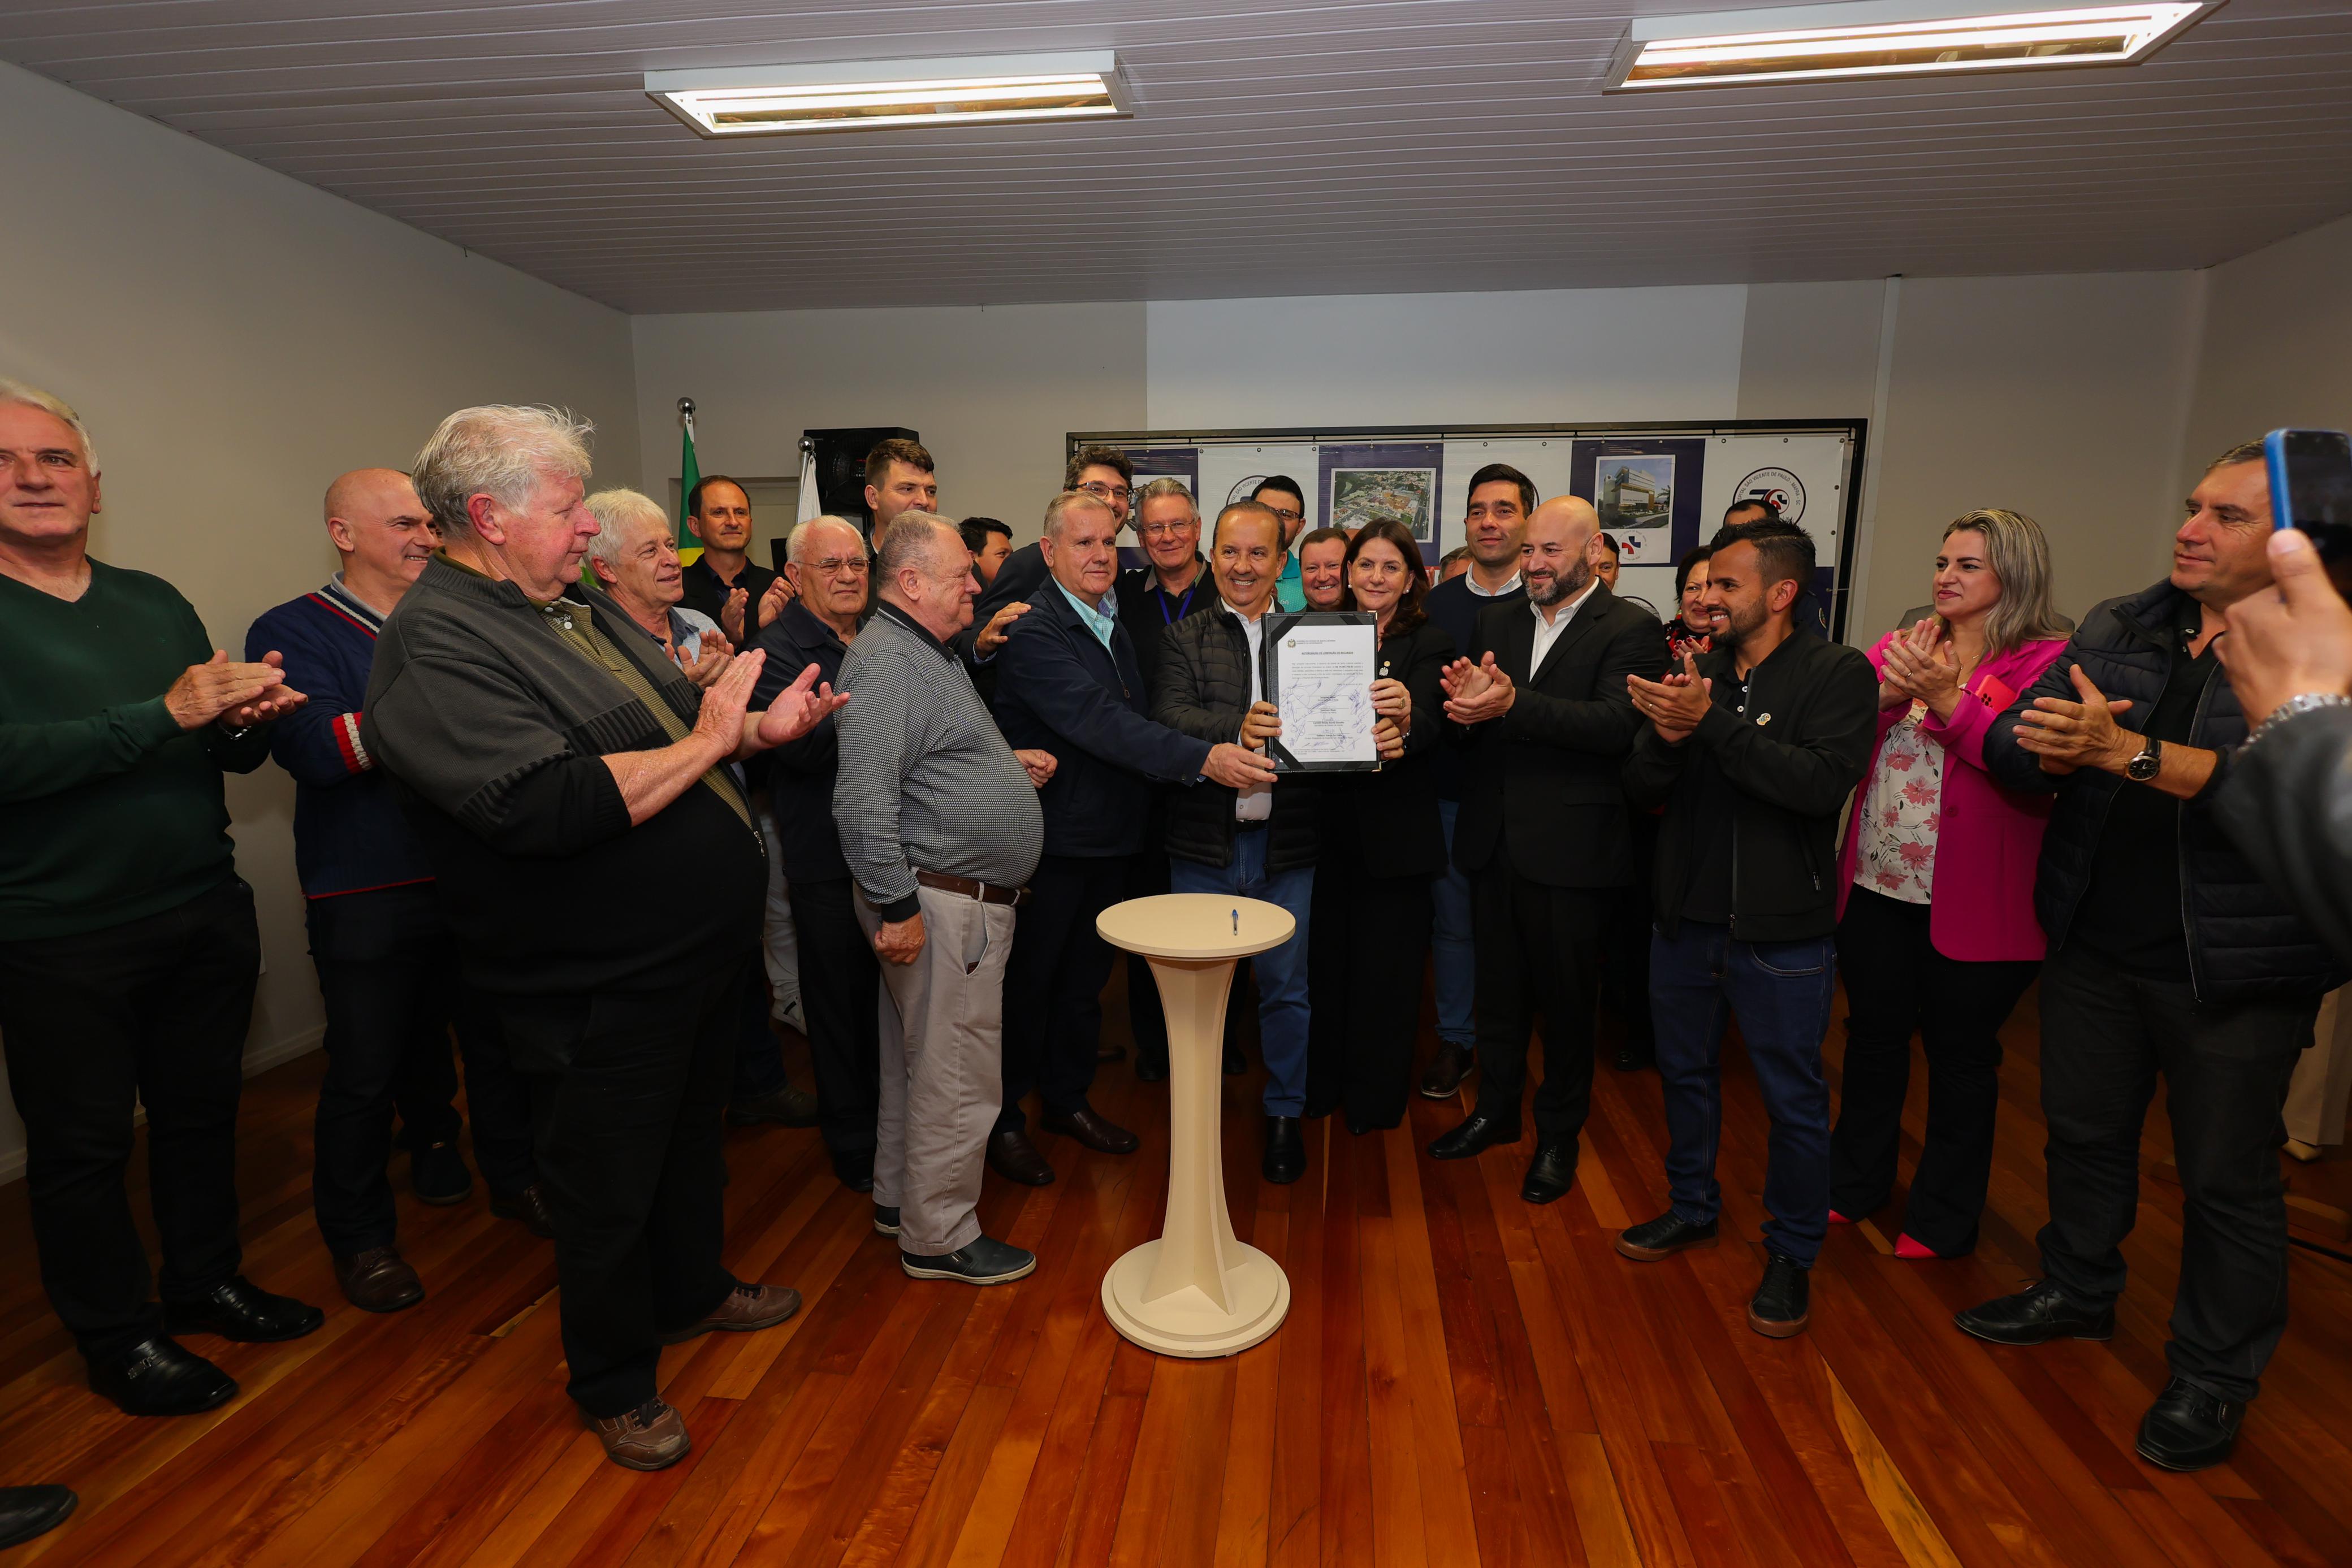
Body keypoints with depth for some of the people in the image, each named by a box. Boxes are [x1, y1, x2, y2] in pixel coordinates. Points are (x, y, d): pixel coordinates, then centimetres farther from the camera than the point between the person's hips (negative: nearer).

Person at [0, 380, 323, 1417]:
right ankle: (116, 1338, 28)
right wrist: (166, 715, -26)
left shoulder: (156, 603, 9)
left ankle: (204, 1283, 36)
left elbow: (231, 754, 9)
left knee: (203, 1109, 17)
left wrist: (253, 720, -13)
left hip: (206, 913, 5)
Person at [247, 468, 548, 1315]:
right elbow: (316, 751, -22)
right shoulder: (292, 632, -6)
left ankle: (512, 1178, 37)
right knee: (366, 1071, 7)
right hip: (366, 895, -4)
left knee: (498, 1040, 16)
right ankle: (360, 1236, 28)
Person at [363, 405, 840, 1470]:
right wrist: (705, 743, -23)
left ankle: (691, 1292, 50)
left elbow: (670, 719, 17)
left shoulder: (577, 606, 9)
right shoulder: (437, 644, -21)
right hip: (601, 990, -9)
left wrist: (759, 727, -1)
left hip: (698, 949, 9)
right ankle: (615, 1384, 35)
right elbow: (550, 804, -34)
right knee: (609, 1191, 12)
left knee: (690, 1139, 26)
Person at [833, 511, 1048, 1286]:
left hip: (971, 898, 11)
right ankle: (939, 1238, 18)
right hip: (939, 902, -11)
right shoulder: (885, 663, -18)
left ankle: (900, 1198, 37)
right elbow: (865, 799, -26)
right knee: (958, 1078, 1)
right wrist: (896, 906, -24)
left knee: (916, 1061, 21)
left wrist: (1007, 766, 16)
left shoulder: (931, 654, 17)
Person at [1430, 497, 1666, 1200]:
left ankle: (1559, 1135, 30)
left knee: (1565, 997, 11)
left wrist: (1512, 703, -33)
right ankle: (1497, 1109, 37)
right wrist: (1465, 699, -20)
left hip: (1569, 848, -5)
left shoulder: (1630, 630, -7)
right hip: (1495, 842, 5)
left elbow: (1617, 723, -23)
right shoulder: (1497, 624, 10)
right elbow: (1465, 724, 4)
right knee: (1499, 987, 18)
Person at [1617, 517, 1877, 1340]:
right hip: (1687, 917, 5)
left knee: (1794, 1101, 8)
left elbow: (1822, 783, -25)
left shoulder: (1837, 673, -9)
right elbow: (1643, 789, 1)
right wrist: (1664, 738, -20)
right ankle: (1692, 1208, 41)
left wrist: (1712, 722, -28)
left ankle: (1791, 1256, 29)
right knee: (1686, 1072, 19)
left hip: (1782, 932, -5)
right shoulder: (1695, 671, 4)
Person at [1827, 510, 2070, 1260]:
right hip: (1876, 888, 4)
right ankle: (1855, 1180, 36)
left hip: (1971, 903, -4)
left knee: (1960, 1057, 11)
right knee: (1873, 1037, 18)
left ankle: (1944, 1218, 30)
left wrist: (1947, 698, -25)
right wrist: (1882, 696, -16)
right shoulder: (1897, 649, 8)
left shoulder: (2045, 663, -6)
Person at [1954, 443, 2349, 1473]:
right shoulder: (2118, 628, 2)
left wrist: (2127, 749, -32)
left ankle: (2215, 1378, 31)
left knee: (2225, 1177, 11)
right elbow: (2009, 748, -3)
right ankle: (2079, 1290, 42)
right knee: (2084, 1130, 19)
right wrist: (2049, 744, -25)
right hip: (2094, 943, 4)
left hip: (2235, 970, -4)